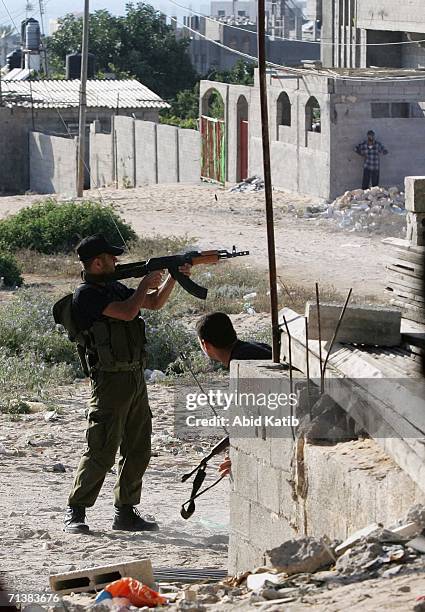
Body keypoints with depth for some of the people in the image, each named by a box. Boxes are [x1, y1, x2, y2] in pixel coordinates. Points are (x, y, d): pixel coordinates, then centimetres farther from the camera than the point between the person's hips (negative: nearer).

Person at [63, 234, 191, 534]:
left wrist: (174, 277, 11)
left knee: (138, 450, 9)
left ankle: (126, 512, 16)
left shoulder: (115, 289, 14)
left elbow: (155, 303, 25)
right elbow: (128, 312, -22)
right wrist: (146, 282, -8)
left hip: (136, 379, 9)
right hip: (111, 382, -9)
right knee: (102, 453, -9)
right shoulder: (87, 294, -12)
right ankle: (75, 512, 1)